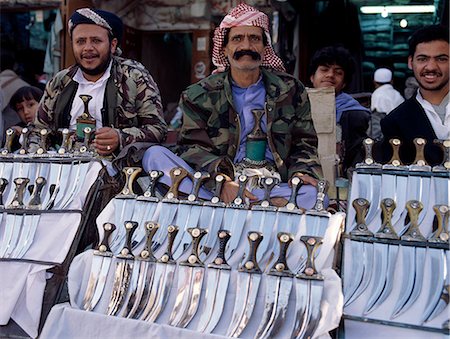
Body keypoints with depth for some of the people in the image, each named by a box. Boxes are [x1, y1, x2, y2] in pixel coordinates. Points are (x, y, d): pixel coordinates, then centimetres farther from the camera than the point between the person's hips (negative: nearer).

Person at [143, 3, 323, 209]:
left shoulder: (291, 90, 15)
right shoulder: (199, 94, 10)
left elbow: (304, 143, 15)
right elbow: (193, 147, -1)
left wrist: (300, 172, -9)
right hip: (216, 185, 1)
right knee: (154, 154, -22)